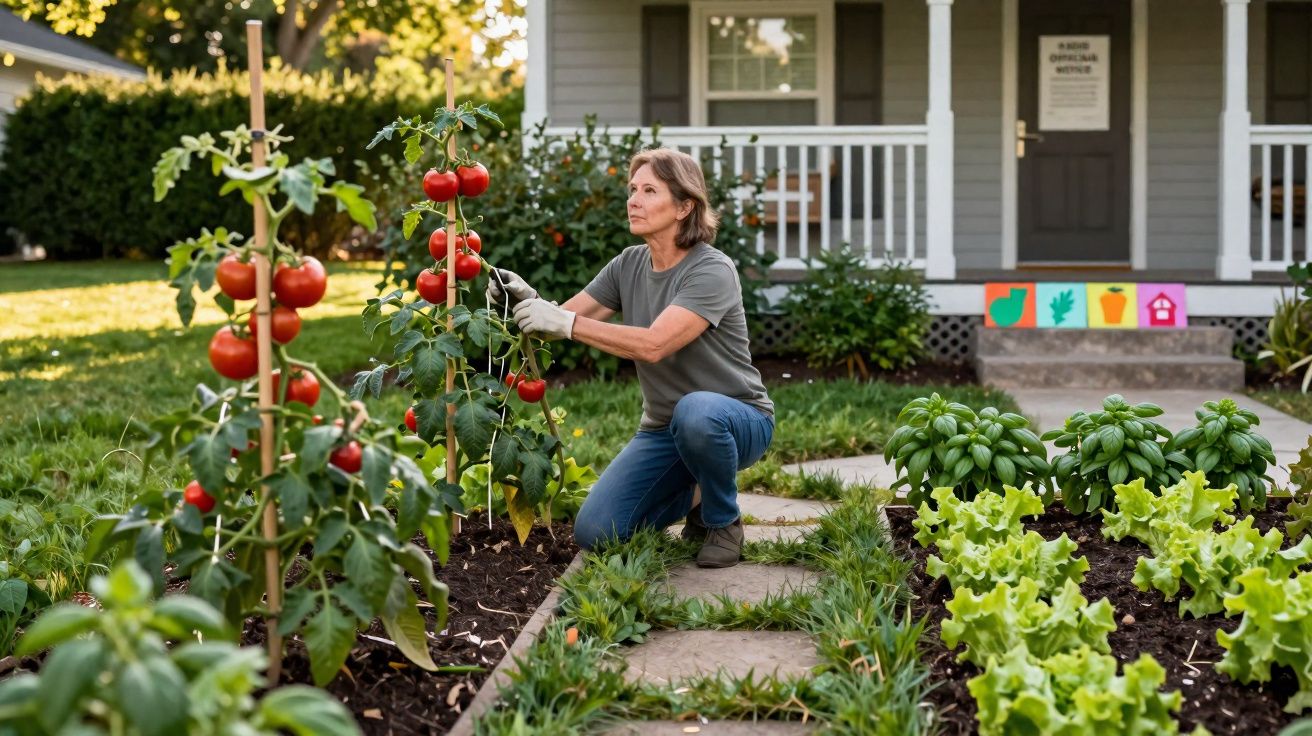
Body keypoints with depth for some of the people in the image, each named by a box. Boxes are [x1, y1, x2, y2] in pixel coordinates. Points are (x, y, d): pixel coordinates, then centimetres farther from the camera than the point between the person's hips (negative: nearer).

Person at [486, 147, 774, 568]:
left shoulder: (712, 272, -20)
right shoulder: (629, 266, 1)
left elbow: (652, 345, -34)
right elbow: (565, 319, -3)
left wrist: (566, 323, -37)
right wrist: (527, 301, -25)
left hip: (735, 419, -6)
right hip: (663, 428, 6)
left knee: (696, 412, -42)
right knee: (594, 534, -11)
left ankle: (724, 521, -12)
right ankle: (695, 493, 17)